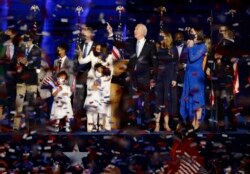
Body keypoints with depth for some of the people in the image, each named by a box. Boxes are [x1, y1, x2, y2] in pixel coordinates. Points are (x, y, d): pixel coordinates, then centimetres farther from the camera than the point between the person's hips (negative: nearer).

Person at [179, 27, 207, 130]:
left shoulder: (202, 46, -7)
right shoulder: (190, 45, 12)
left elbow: (192, 58, -16)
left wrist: (191, 47, -8)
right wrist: (187, 47, 7)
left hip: (197, 74, -7)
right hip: (189, 74, 7)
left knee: (197, 98, -5)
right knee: (189, 98, 7)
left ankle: (197, 123, -3)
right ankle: (192, 122, 12)